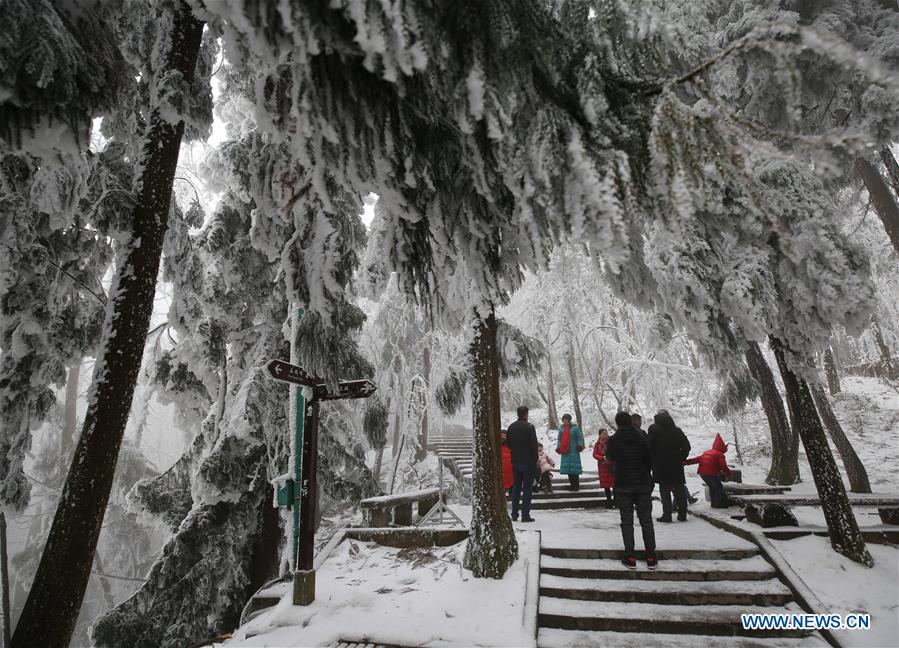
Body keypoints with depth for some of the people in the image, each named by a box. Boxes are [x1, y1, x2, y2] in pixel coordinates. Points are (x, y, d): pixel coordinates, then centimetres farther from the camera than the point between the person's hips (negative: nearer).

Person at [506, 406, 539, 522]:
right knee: (527, 489, 2)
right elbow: (534, 445, -14)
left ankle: (514, 514, 17)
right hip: (528, 462, -5)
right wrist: (535, 459, -3)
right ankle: (525, 515, 3)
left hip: (515, 461, 5)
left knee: (516, 488, 13)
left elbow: (508, 443, 10)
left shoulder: (511, 427, 4)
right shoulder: (529, 427, -14)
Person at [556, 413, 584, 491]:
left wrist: (580, 446, -11)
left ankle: (576, 485, 4)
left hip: (573, 451, -5)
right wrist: (558, 447, 9)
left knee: (574, 468, -4)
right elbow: (559, 439, 18)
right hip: (564, 452, 5)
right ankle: (572, 484, 17)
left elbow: (580, 437, -2)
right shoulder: (561, 429, 12)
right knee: (567, 467, 7)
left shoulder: (575, 428, -2)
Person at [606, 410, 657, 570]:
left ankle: (630, 558, 5)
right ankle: (651, 557, 13)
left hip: (623, 485, -2)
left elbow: (610, 457, 10)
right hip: (643, 484, 2)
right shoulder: (641, 437, -3)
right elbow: (649, 460, 1)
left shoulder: (613, 440, -8)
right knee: (646, 520, 10)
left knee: (627, 521, 6)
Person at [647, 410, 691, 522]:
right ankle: (682, 514, 16)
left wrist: (652, 460, 3)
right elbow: (686, 446, 5)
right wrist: (681, 458, 12)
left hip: (660, 466, -3)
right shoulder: (677, 430, 7)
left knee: (664, 490, 1)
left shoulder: (653, 429, -4)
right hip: (676, 466, 3)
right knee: (679, 490, 12)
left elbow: (648, 446, -8)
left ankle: (667, 515, 0)